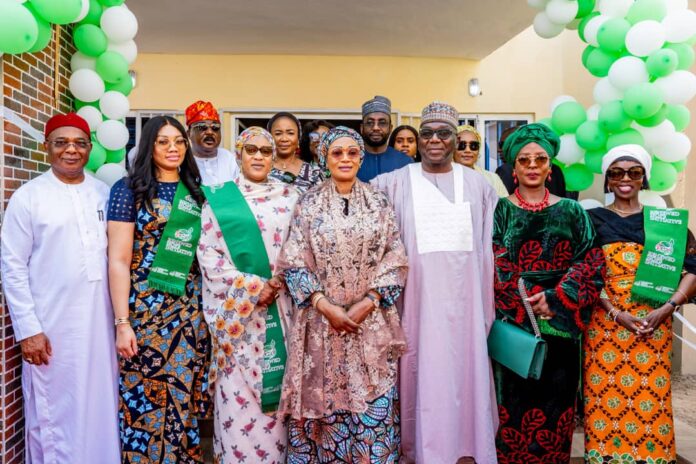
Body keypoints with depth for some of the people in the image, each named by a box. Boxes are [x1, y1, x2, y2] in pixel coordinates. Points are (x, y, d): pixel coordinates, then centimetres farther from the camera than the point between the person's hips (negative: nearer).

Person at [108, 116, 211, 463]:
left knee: (183, 396, 8)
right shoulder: (129, 189, -3)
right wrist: (122, 322, -13)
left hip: (190, 307, 4)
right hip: (145, 306, -4)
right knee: (145, 398, 4)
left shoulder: (195, 191, 11)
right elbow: (119, 261, -8)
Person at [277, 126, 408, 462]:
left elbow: (395, 260, 1)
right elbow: (294, 262, -3)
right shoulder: (309, 204, 2)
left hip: (371, 320, 1)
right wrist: (326, 306, -12)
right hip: (322, 320, -1)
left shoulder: (379, 204, 5)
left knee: (374, 405, 3)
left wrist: (367, 304, -10)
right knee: (324, 400, 6)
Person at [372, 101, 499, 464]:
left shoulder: (477, 186, 8)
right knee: (422, 374, 5)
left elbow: (486, 249, 11)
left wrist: (486, 307, 10)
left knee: (464, 372, 8)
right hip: (418, 298, -1)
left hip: (462, 298, 2)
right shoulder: (395, 184, 2)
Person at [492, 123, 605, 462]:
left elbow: (591, 263, -1)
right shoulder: (501, 210, 3)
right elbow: (494, 265, -6)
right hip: (512, 321, -1)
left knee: (556, 399, 9)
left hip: (560, 323, 2)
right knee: (514, 400, 4)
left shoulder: (571, 211, 7)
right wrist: (526, 301, -16)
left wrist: (555, 299, -13)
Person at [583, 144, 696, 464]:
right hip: (605, 324, -1)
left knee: (652, 402, 2)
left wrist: (666, 308, -10)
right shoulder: (593, 219, 5)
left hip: (654, 325, 1)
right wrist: (616, 313, -13)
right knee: (606, 400, 1)